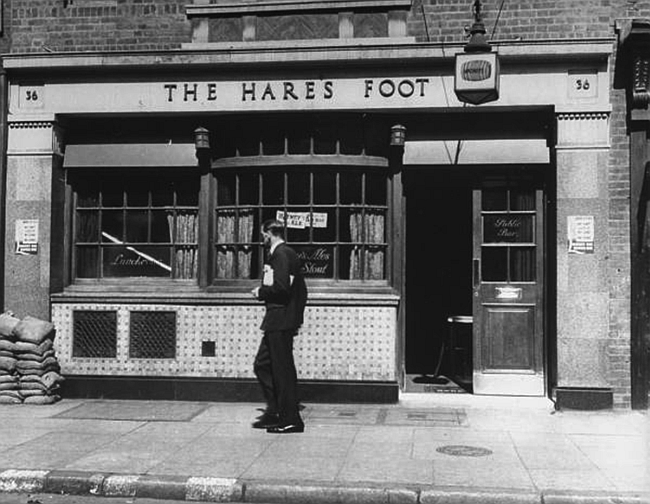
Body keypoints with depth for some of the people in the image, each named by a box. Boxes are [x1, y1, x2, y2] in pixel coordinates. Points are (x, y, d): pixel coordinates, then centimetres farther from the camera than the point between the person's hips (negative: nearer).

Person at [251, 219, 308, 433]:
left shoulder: (281, 254, -13)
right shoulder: (286, 253, 18)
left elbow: (281, 287, -24)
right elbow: (299, 290, 18)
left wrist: (261, 292, -9)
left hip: (280, 321, -10)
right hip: (277, 321, 10)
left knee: (283, 369, -4)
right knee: (262, 365, 15)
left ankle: (291, 420, 2)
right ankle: (274, 413, 20)